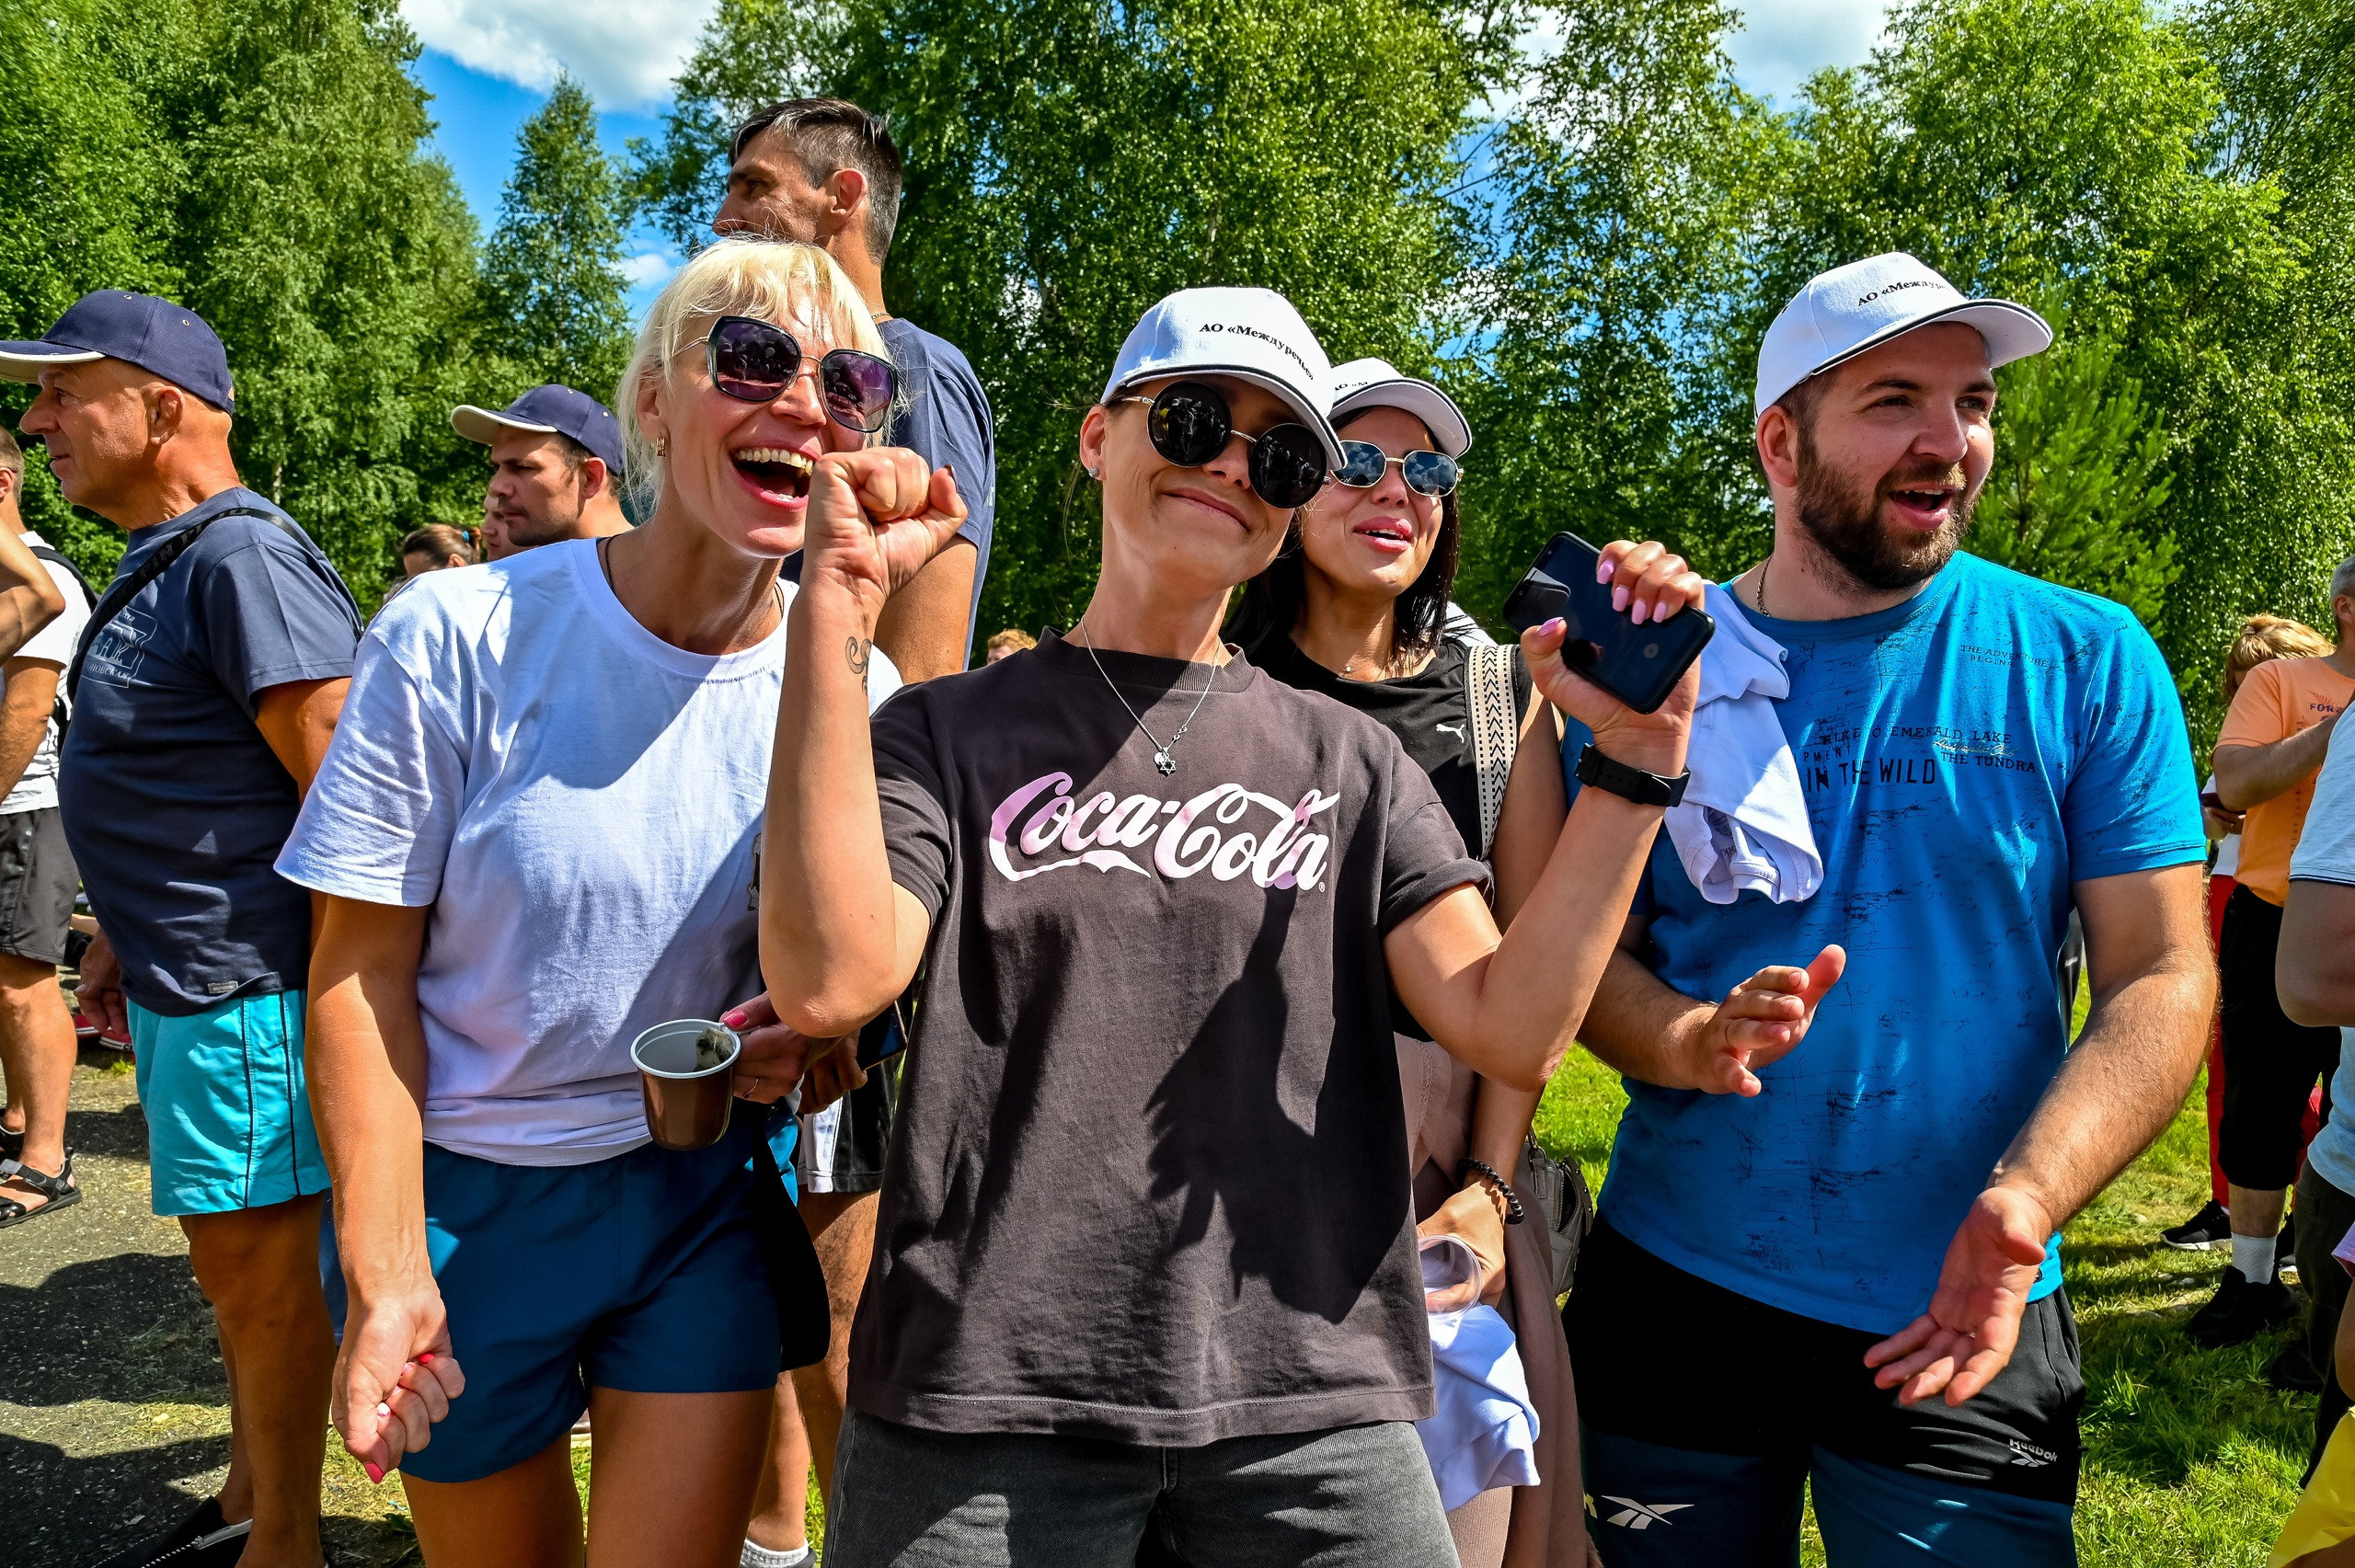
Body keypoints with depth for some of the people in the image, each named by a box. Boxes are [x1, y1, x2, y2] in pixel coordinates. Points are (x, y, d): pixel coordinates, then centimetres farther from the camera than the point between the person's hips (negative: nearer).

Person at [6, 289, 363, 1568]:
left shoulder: (243, 561, -18)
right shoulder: (159, 563, 14)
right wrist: (129, 931, 22)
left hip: (250, 990, -10)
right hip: (183, 984, 10)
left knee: (258, 1264, 3)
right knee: (239, 1257, 20)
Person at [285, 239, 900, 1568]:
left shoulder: (849, 680, -8)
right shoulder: (462, 636, -16)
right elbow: (362, 968, -11)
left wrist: (815, 1036, -18)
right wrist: (386, 1276, -14)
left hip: (705, 1194, 1)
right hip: (467, 1197, -1)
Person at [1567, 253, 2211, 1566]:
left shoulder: (2089, 662, -3)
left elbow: (2161, 978, -5)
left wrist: (2024, 1201, -21)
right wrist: (1682, 1041, -20)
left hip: (1963, 1323, -1)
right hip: (1671, 1299, 2)